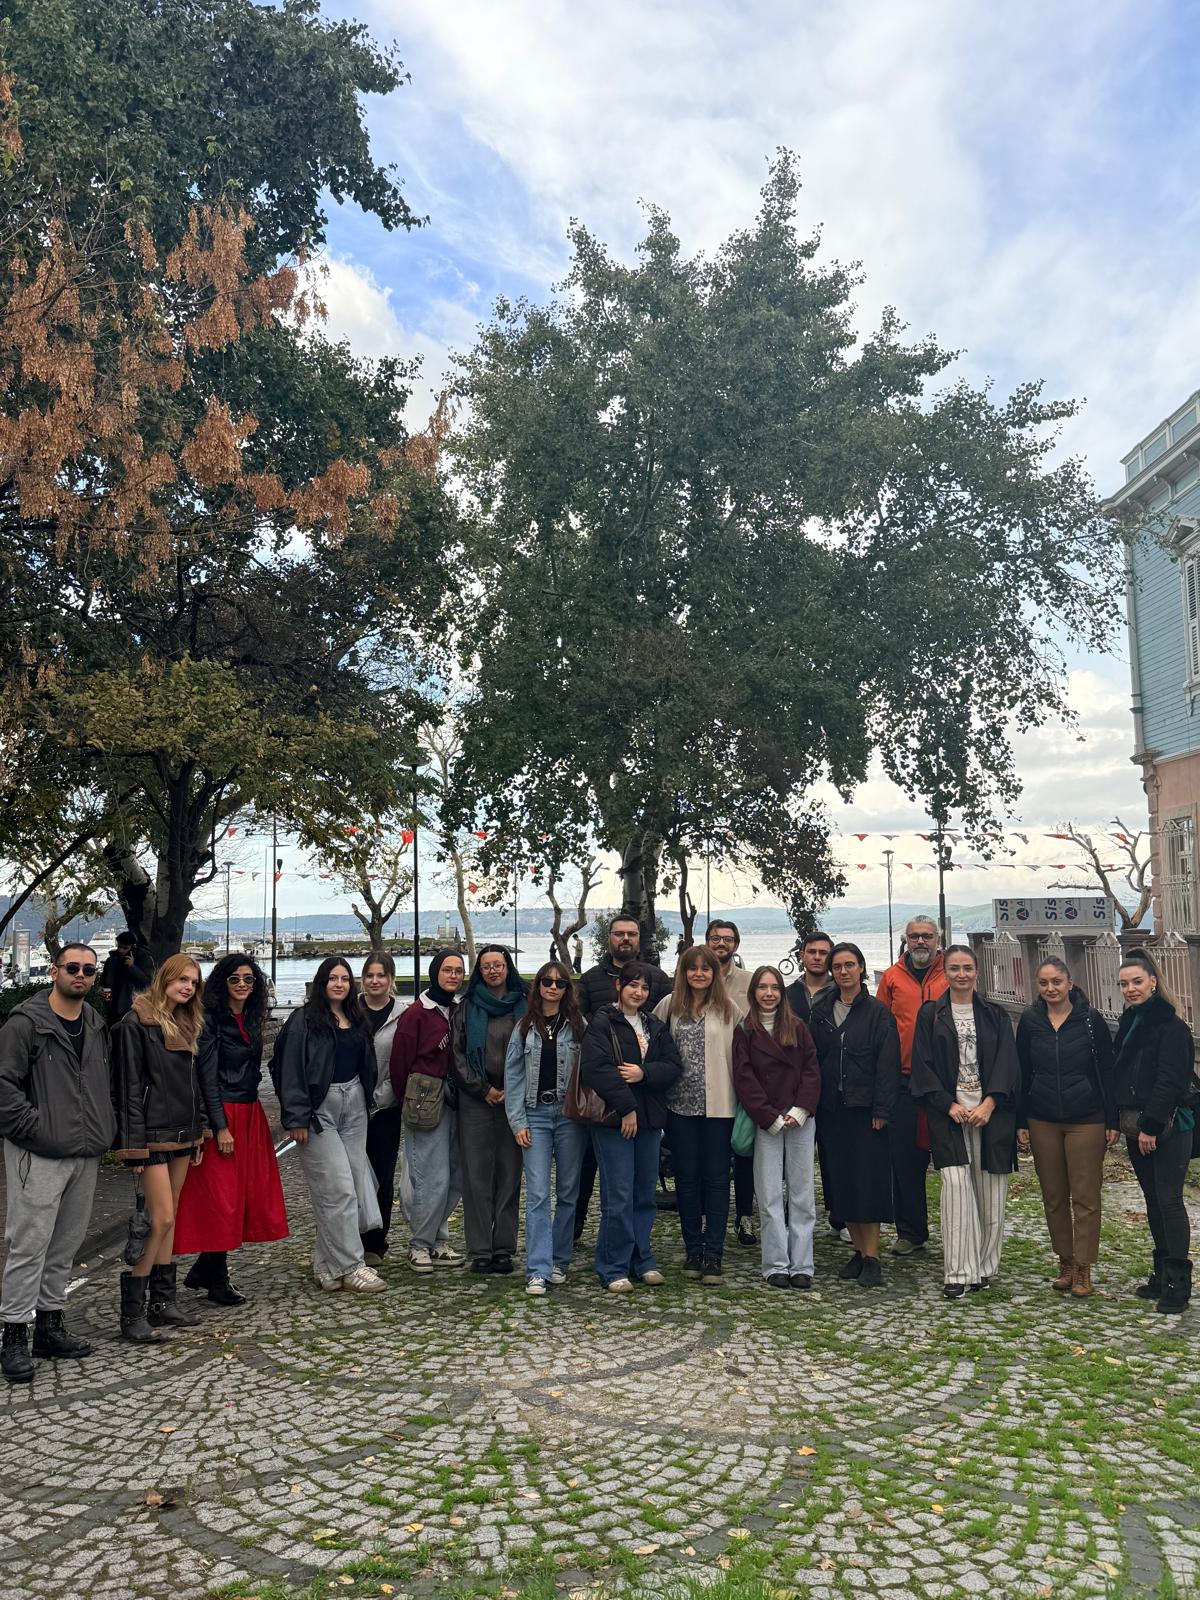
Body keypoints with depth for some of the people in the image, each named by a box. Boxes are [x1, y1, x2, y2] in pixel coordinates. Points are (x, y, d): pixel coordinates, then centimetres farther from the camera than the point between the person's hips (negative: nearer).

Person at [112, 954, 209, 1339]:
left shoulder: (186, 1024, 13)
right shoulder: (136, 1022, -10)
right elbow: (129, 1086, -13)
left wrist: (199, 1132, 15)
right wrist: (134, 1144, -17)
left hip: (182, 1133, 8)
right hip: (153, 1133, -8)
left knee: (169, 1218, 12)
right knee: (161, 1219, -9)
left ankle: (162, 1300, 20)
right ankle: (132, 1311, 1)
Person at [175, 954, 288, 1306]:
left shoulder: (252, 1019, 13)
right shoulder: (211, 1020, -10)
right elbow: (207, 1076, -14)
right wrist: (220, 1126, -17)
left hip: (250, 1114, 8)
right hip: (222, 1115, -8)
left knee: (249, 1193, 8)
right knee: (221, 1196, -2)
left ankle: (203, 1270, 22)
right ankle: (217, 1280, 11)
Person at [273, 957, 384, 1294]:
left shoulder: (356, 1020, 14)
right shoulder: (304, 1020, -6)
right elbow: (290, 1070, -11)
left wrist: (365, 1101, 11)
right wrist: (297, 1118, -15)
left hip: (354, 1106, 6)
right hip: (320, 1109, -6)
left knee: (347, 1186, 6)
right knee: (338, 1189, -7)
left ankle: (326, 1264, 18)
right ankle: (350, 1266, 1)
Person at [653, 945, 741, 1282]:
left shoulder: (729, 1009, -1)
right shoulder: (670, 1005, 4)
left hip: (718, 1106, -2)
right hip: (681, 1104, 2)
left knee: (716, 1178, 3)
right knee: (686, 1176, 9)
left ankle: (713, 1253, 10)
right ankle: (693, 1249, 21)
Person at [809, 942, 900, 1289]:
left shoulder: (878, 1012, -3)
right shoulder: (821, 1013, 10)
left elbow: (888, 1065, -7)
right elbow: (813, 1061, 10)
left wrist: (881, 1110, -13)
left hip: (865, 1110, -4)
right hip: (831, 1111, 5)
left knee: (869, 1181, -3)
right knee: (841, 1182, 8)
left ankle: (872, 1257, 4)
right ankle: (859, 1252, 20)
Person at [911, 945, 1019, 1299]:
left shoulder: (994, 1015, 10)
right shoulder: (930, 1014, 6)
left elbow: (1007, 1062, 2)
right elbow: (923, 1065, 1)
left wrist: (989, 1104, -11)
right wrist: (949, 1105, -9)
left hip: (990, 1111, 2)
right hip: (949, 1112, -2)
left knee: (990, 1191, 2)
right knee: (956, 1185, -12)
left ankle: (984, 1266, 17)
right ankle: (958, 1272, -6)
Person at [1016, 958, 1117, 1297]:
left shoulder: (1091, 1021, -5)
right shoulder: (1029, 1022, 1)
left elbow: (1106, 1072, -2)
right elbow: (1022, 1074, 6)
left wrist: (1112, 1122, -4)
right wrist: (1021, 1123, 4)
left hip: (1086, 1121, -3)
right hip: (1042, 1122, 3)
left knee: (1085, 1196, 1)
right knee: (1053, 1196, 9)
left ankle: (1083, 1268, 11)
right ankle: (1065, 1262, 22)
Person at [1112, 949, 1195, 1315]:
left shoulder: (1170, 1025, -12)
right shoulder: (1128, 1023, 12)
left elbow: (1170, 1080, -17)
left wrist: (1151, 1126, -18)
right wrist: (1120, 1120, 10)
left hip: (1167, 1126, -8)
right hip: (1136, 1127, 8)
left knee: (1169, 1199, -6)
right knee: (1153, 1200, 13)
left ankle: (1178, 1284, 1)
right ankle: (1162, 1274, 21)